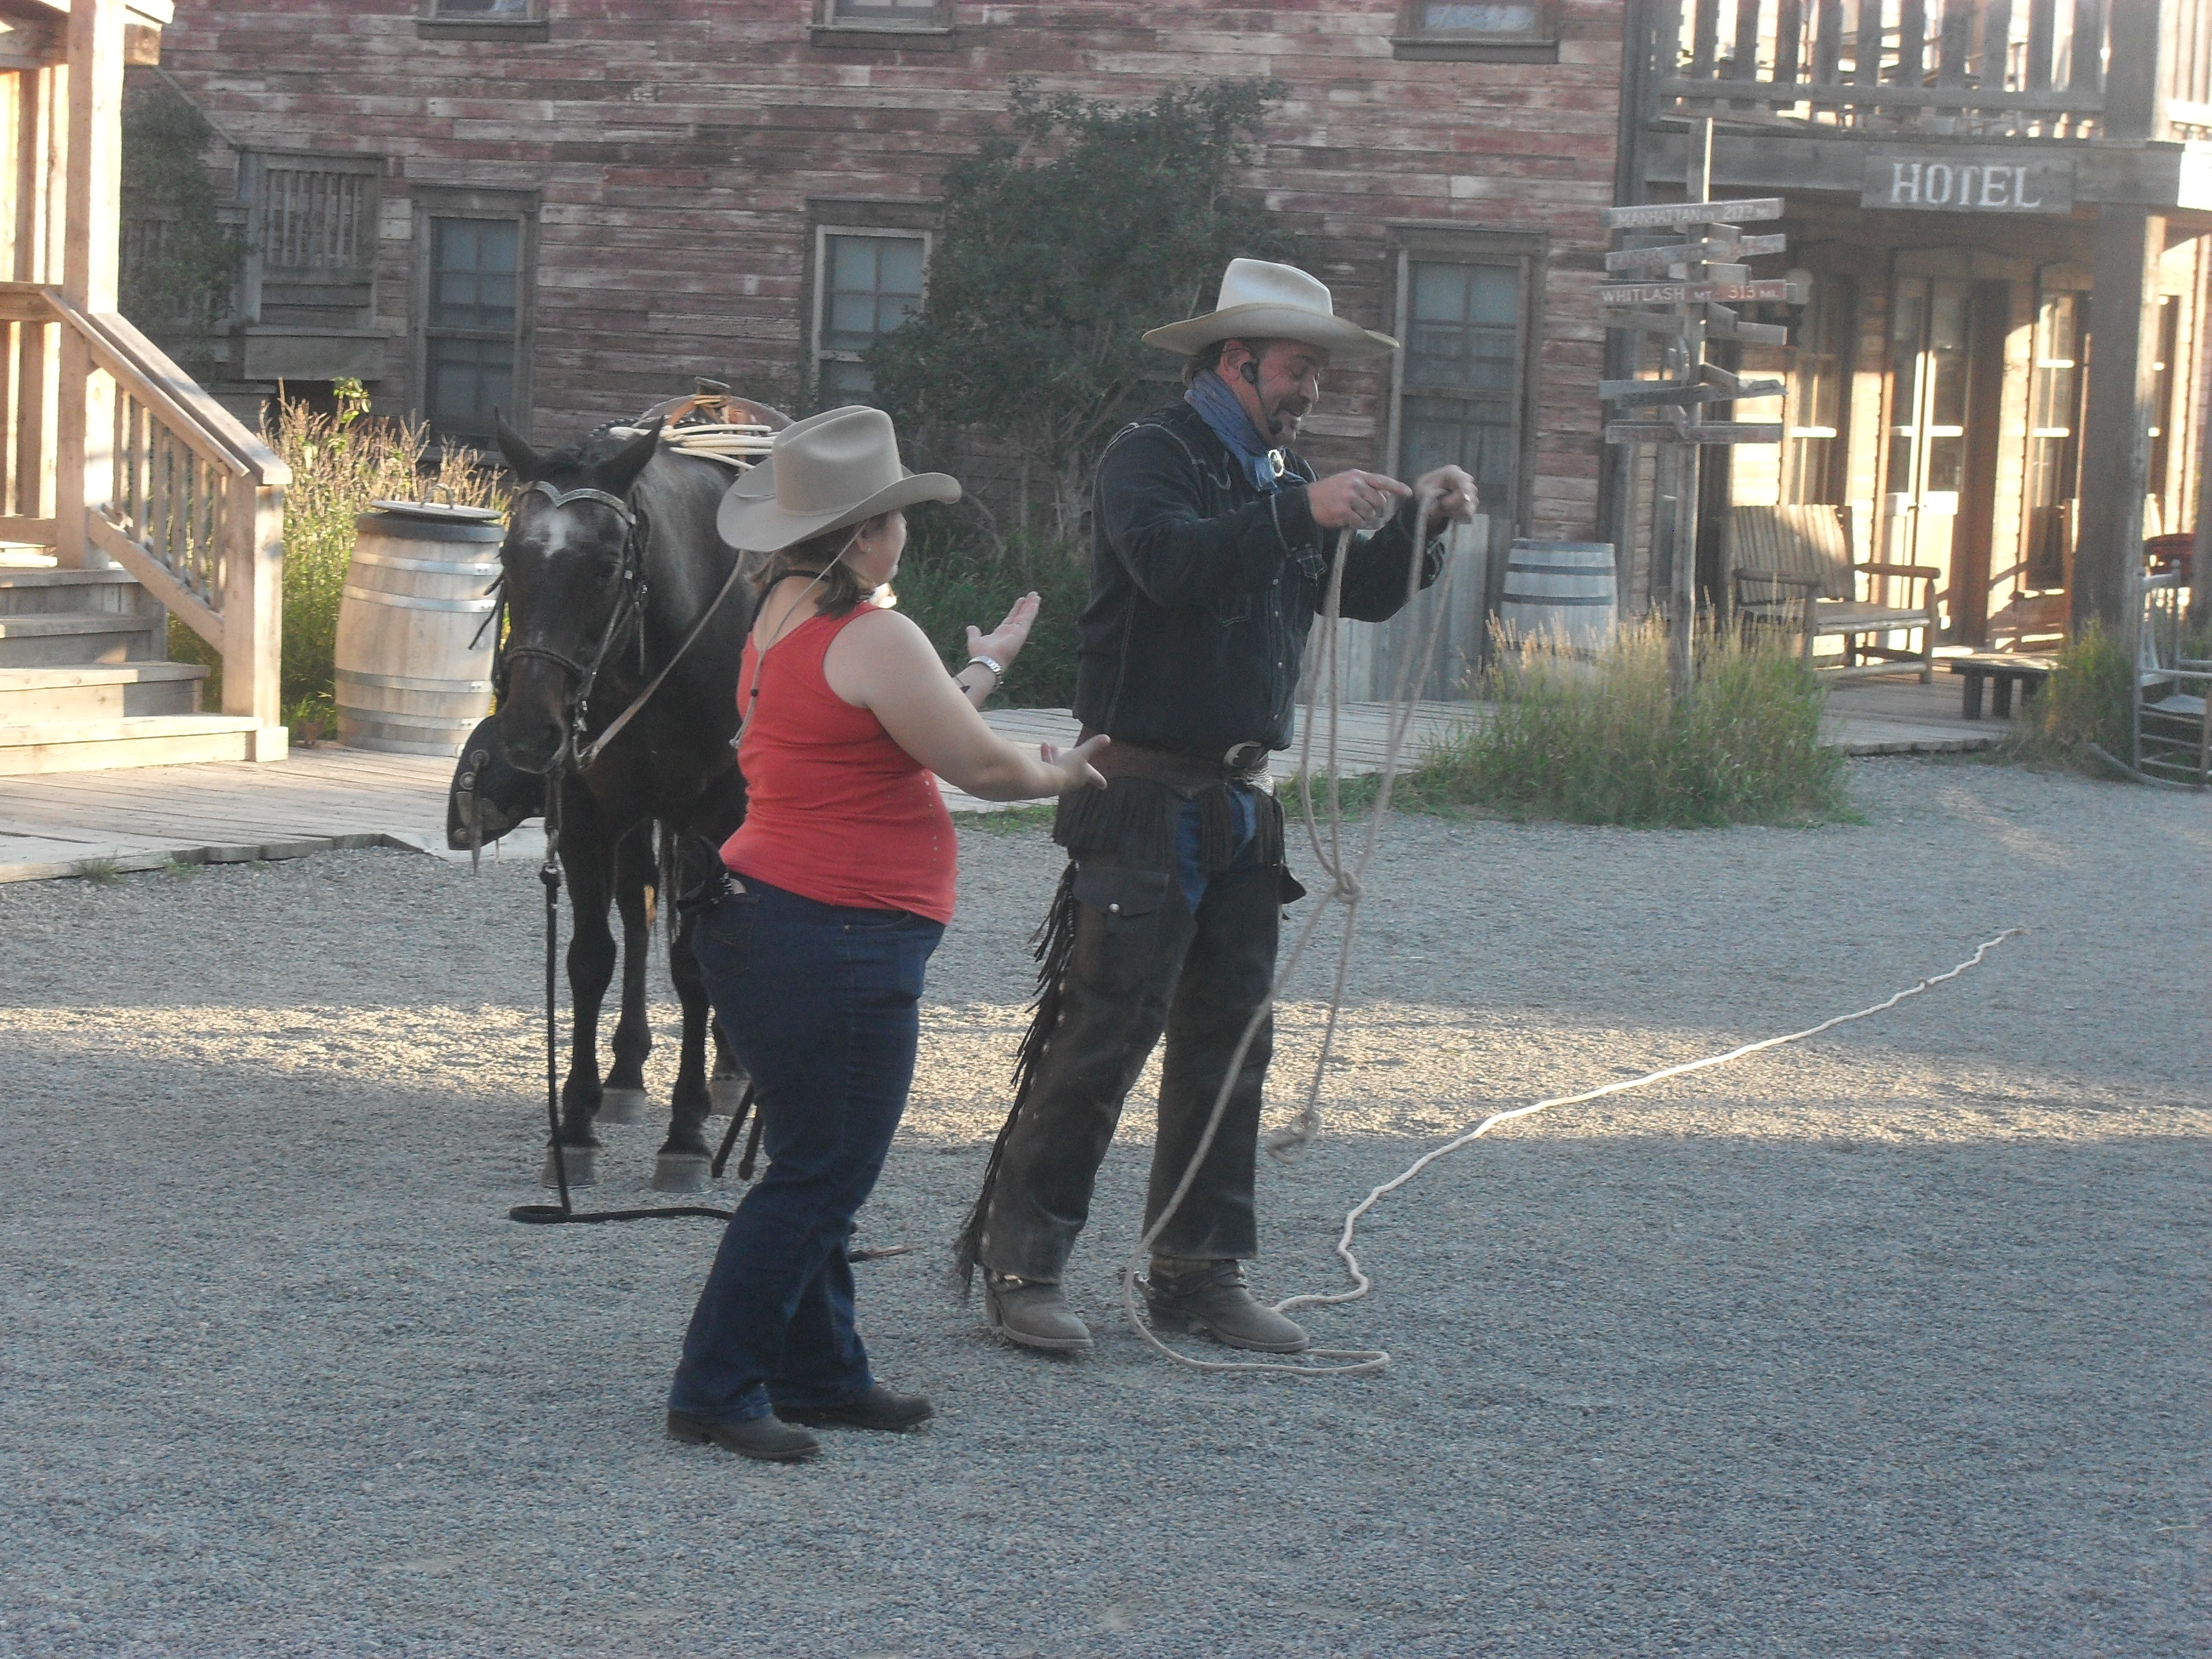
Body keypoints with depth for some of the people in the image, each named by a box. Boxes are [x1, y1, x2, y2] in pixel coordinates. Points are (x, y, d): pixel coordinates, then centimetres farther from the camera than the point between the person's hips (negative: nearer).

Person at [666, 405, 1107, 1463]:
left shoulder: (781, 620, 11)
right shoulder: (873, 639, -18)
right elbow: (979, 765, -11)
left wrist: (980, 669, 33)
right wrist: (1060, 774, 8)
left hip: (758, 925, 10)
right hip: (837, 945, -10)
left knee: (817, 1168, 18)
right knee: (816, 1177, -4)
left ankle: (819, 1374, 25)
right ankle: (717, 1388, -2)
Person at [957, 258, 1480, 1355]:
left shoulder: (1278, 477, 19)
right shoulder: (1150, 458, -7)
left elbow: (1366, 597, 15)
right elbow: (1171, 560, -27)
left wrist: (1418, 524, -2)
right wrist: (1301, 512, -33)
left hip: (1241, 803, 8)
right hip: (1144, 800, -8)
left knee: (1229, 1042, 9)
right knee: (1102, 1035, -10)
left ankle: (1199, 1274, 15)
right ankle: (1018, 1264, -3)